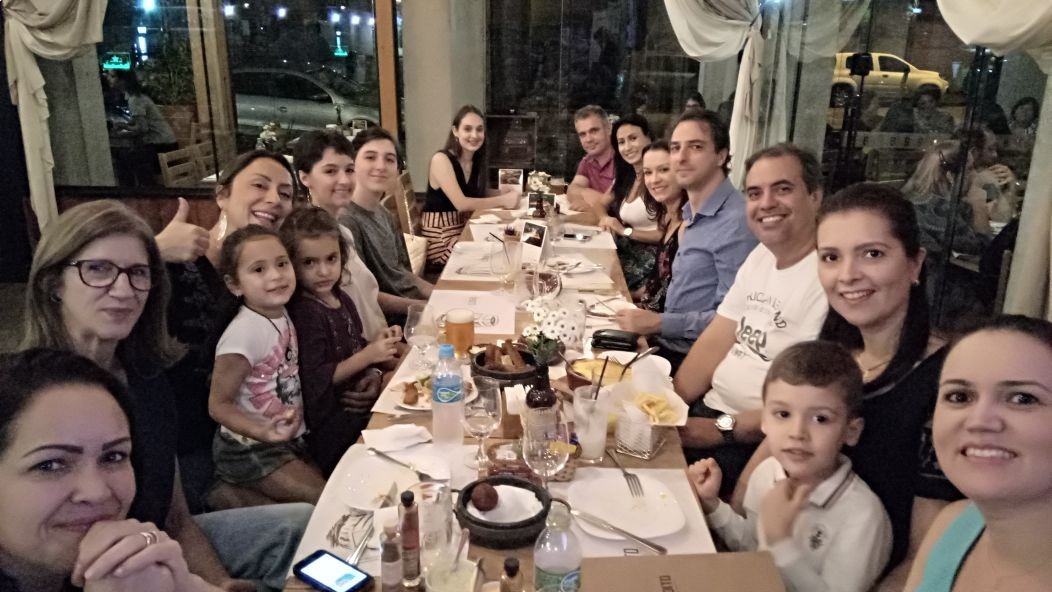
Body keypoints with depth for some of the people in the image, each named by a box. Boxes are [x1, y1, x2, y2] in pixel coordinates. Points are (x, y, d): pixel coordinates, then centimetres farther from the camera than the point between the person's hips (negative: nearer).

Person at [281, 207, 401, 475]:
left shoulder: (341, 300, 7)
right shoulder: (305, 313, -17)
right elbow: (315, 380, -20)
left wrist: (375, 375, -4)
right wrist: (369, 355, -20)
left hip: (356, 404, 8)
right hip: (327, 421, -8)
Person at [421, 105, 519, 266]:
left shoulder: (476, 160, 6)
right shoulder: (441, 159, -18)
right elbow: (461, 203, -25)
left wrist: (507, 193, -6)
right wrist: (503, 200, -21)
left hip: (466, 227, 7)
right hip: (440, 235, -7)